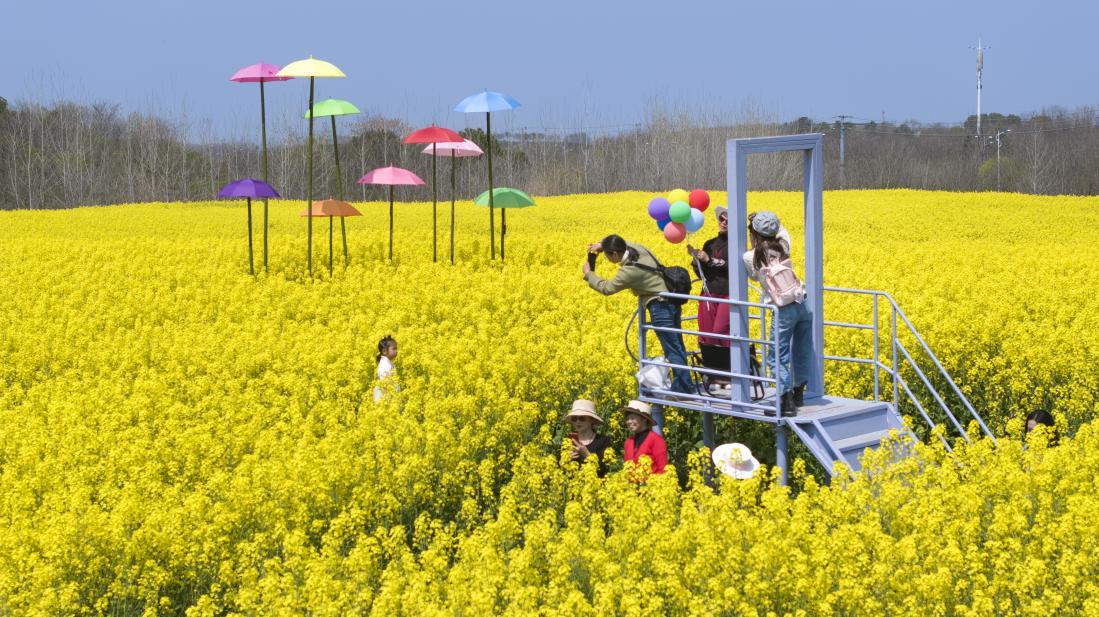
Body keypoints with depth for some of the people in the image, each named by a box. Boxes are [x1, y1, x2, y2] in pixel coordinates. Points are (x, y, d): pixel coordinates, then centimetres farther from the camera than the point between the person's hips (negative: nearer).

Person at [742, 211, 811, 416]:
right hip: (803, 304, 5)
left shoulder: (749, 258, -6)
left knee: (778, 358, 2)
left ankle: (787, 403, -8)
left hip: (783, 310, -5)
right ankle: (798, 395, 31)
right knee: (802, 353, 18)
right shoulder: (783, 247, 8)